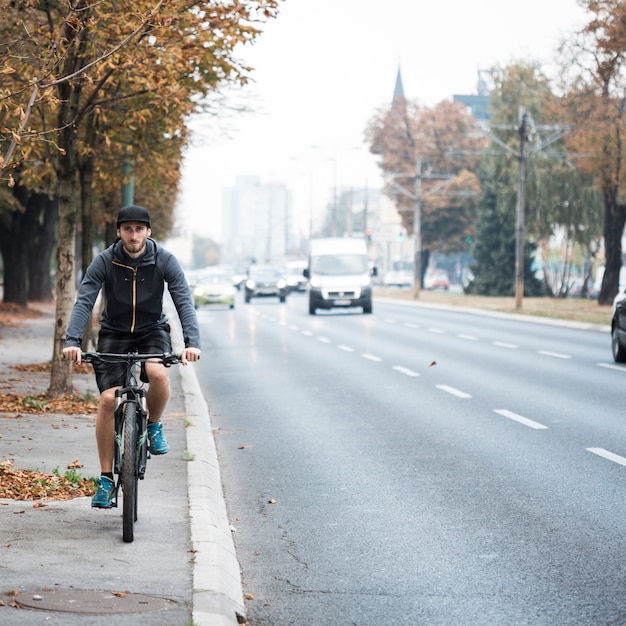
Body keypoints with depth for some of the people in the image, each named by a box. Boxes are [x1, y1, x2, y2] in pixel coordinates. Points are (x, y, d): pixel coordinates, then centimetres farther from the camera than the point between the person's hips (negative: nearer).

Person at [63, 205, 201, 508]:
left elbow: (184, 301, -19)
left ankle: (154, 426, 0)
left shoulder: (165, 261, -13)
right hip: (114, 334, 0)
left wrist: (192, 341, -34)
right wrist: (73, 340, -36)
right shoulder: (104, 262, -14)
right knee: (108, 398, -15)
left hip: (152, 330, 0)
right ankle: (106, 478, -4)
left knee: (158, 373, -33)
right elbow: (84, 301, -20)